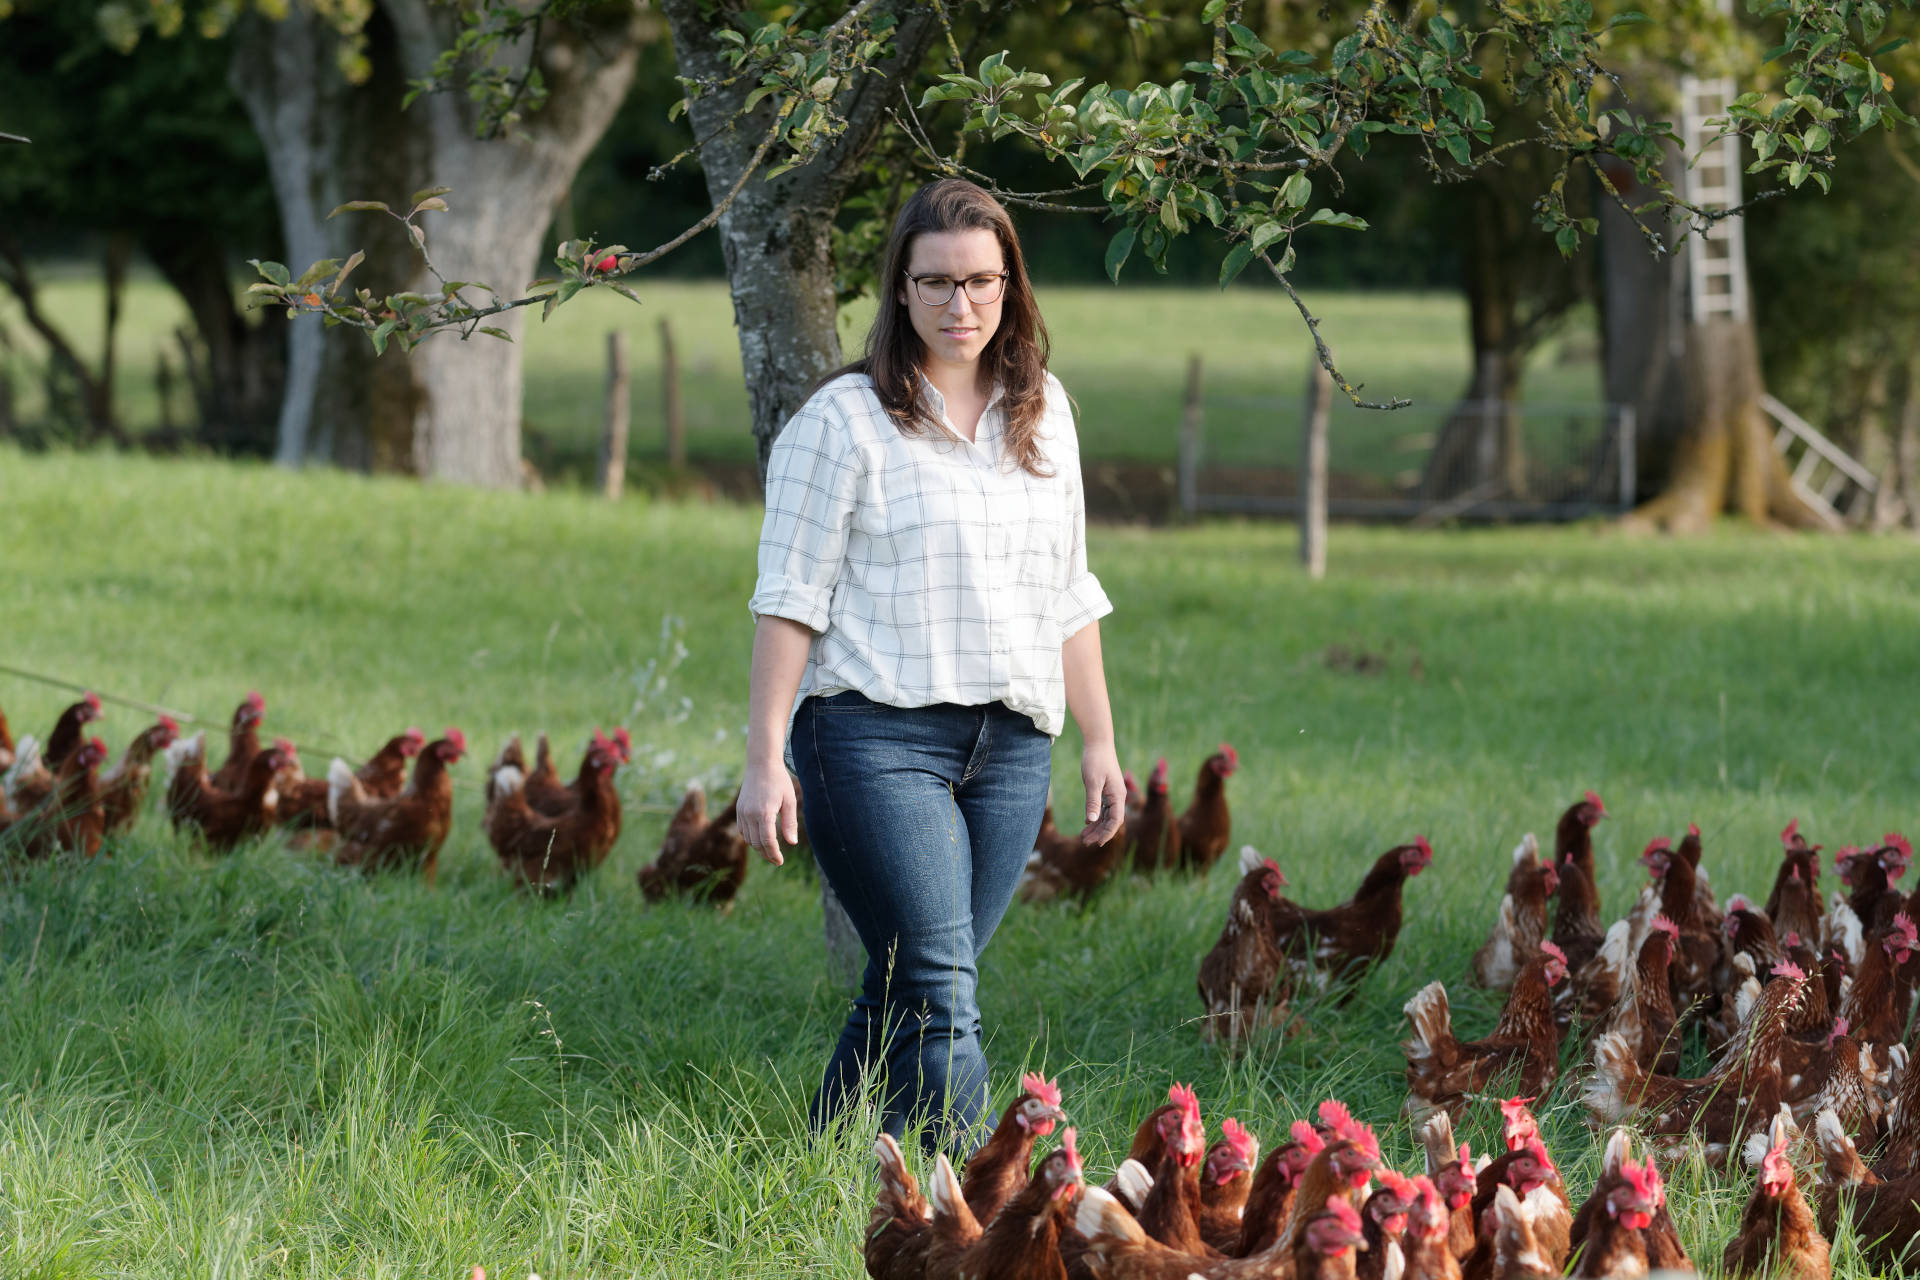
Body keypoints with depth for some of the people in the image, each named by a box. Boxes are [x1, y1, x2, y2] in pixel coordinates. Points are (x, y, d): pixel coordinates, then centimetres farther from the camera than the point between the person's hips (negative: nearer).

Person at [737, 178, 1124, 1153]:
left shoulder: (1042, 413, 15)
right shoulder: (845, 420, -2)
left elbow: (1068, 594, 22)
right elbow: (791, 596, -4)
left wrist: (1099, 739, 20)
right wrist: (764, 760, -9)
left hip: (1010, 743, 5)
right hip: (878, 734, -5)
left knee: (905, 997, 5)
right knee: (938, 994, -13)